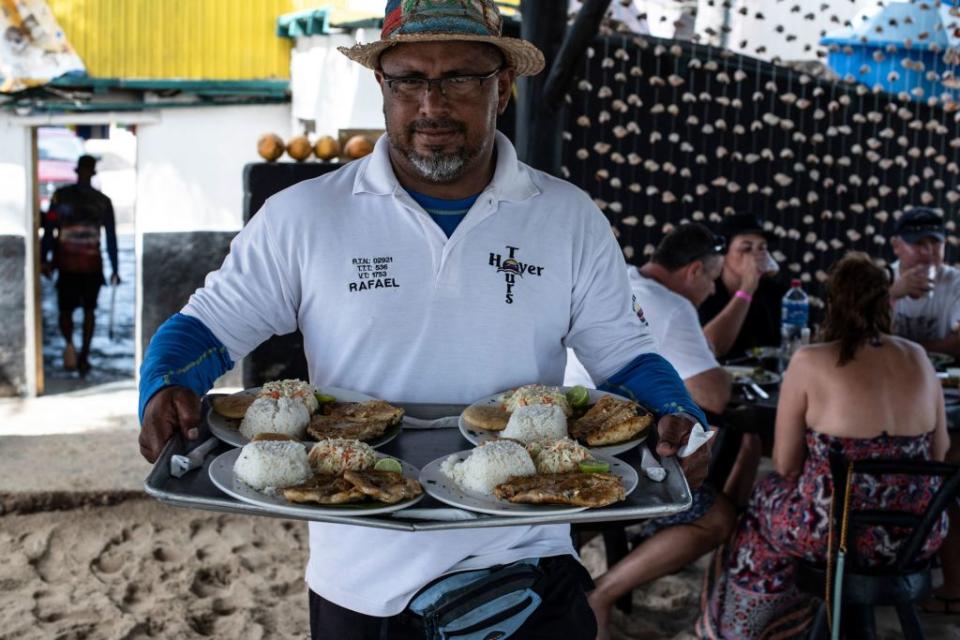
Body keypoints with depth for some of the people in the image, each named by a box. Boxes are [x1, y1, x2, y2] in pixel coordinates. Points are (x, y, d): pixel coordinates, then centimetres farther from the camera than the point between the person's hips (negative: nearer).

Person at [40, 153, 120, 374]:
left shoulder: (60, 196, 0)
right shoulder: (103, 201, 2)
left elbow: (49, 229, -5)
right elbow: (111, 237, 3)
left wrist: (43, 259, -1)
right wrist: (114, 269, 8)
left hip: (67, 263, 0)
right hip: (92, 264, 0)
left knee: (65, 309, 11)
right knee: (89, 310, 13)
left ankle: (69, 344, -15)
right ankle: (83, 357, 10)